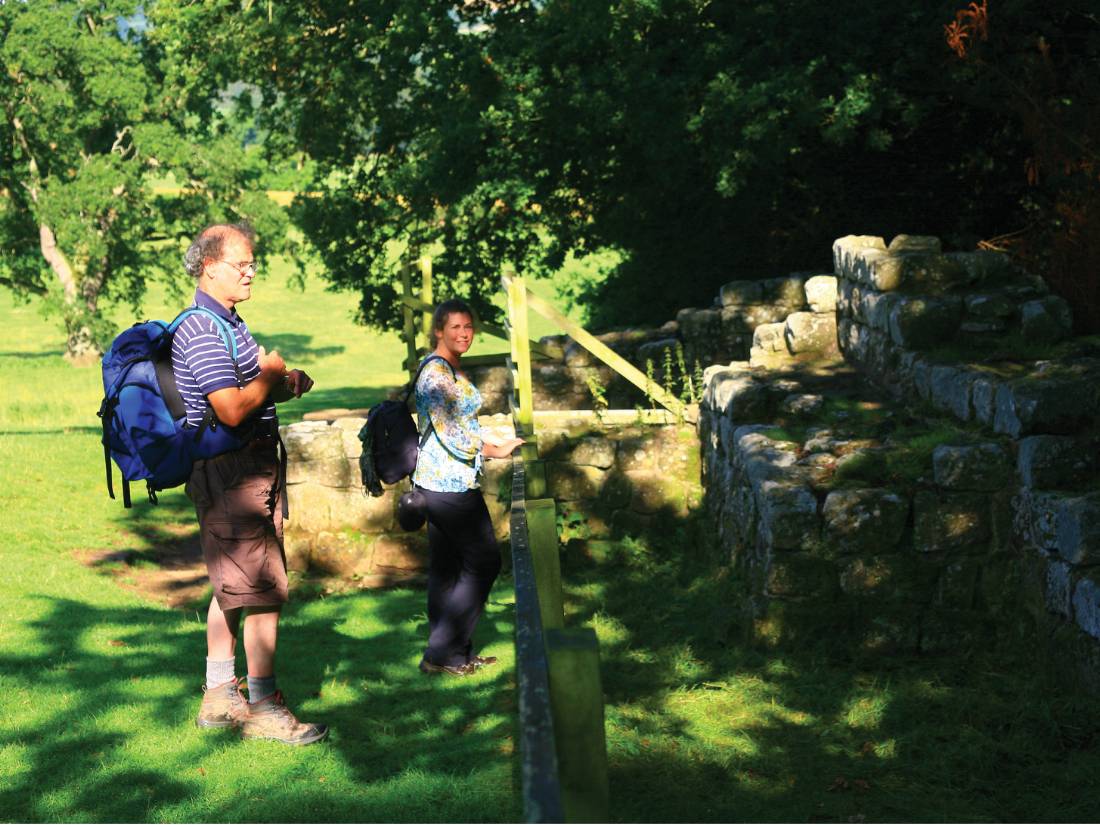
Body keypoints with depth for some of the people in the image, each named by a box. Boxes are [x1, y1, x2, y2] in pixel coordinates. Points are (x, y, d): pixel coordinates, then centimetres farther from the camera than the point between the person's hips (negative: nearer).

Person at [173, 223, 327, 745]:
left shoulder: (226, 322, 17)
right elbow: (232, 410, -26)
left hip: (248, 471, 11)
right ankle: (263, 710, -2)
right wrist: (271, 375, -10)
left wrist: (286, 384, 7)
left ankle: (219, 697, 24)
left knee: (231, 588, 16)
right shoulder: (203, 330, -17)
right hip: (233, 473, -11)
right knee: (263, 591, -8)